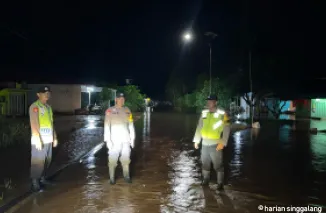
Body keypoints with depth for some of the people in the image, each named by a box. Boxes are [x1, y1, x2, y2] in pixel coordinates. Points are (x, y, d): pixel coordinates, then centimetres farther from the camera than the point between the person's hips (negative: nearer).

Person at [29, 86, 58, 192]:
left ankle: (42, 178, 27)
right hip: (39, 140, -7)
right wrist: (38, 139, -19)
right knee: (38, 161, -2)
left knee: (47, 160, 13)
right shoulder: (35, 107, -8)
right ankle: (35, 182, 8)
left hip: (48, 139, 7)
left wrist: (55, 137, 17)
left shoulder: (48, 107, 15)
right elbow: (34, 124, -14)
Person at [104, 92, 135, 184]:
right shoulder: (110, 111, -6)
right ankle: (112, 178, 17)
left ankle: (126, 176, 26)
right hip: (114, 140, -3)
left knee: (126, 159, 12)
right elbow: (107, 126, -8)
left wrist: (132, 138, 7)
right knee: (113, 160, 2)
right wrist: (108, 140, -13)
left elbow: (131, 124, 9)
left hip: (126, 140, 4)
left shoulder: (127, 110, 6)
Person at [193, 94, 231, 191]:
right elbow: (199, 127, 9)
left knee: (218, 165, 4)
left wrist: (222, 142, -18)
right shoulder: (204, 113, 4)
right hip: (204, 143, 5)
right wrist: (196, 140, 7)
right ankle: (205, 180, 35)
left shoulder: (222, 114, -10)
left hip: (216, 144, -5)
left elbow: (226, 129, -11)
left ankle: (220, 183, 17)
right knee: (205, 163, 17)